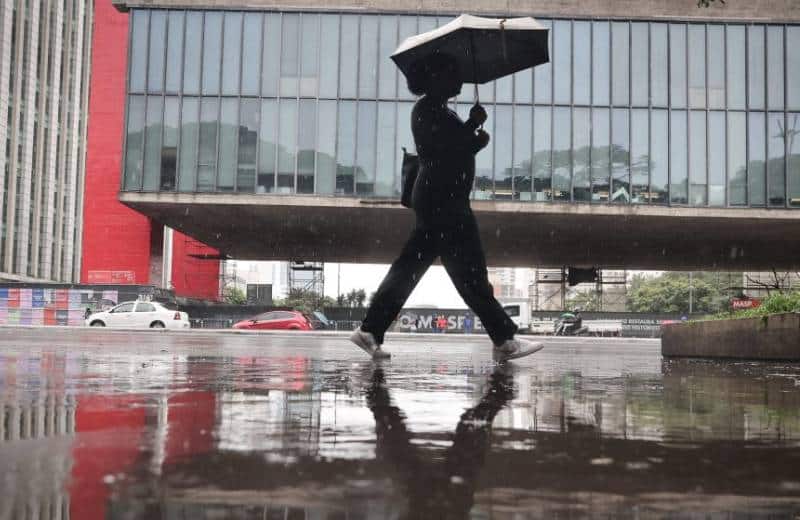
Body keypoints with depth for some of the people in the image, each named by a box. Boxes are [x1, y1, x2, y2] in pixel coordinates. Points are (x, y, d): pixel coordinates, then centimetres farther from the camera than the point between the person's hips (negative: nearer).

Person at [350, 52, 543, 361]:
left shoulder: (440, 112, 22)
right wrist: (474, 124, -6)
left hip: (446, 202, 10)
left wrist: (476, 135, 0)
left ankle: (370, 331, 11)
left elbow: (462, 147, 20)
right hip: (441, 201, -10)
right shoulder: (427, 111, -9)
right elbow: (448, 146, -19)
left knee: (410, 267, 9)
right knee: (470, 272, -8)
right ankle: (504, 340, -4)